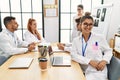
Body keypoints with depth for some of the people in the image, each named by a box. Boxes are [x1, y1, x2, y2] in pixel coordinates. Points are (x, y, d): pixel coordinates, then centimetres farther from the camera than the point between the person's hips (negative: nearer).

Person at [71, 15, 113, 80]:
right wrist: (90, 61, -16)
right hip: (82, 72, 3)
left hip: (97, 72, -2)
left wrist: (104, 61, -10)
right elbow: (73, 55, -5)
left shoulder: (99, 38, 0)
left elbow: (108, 51, 10)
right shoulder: (76, 40, 6)